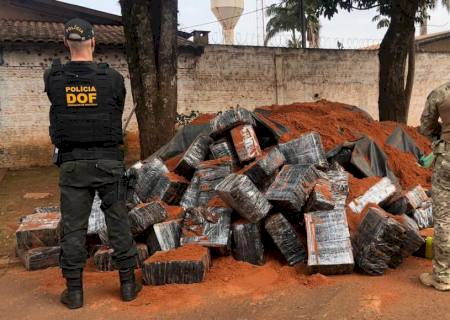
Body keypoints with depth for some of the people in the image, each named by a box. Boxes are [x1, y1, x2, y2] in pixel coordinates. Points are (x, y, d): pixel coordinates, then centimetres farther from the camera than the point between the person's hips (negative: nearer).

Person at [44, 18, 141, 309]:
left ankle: (74, 290, 17)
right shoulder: (113, 78, -7)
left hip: (72, 162, 1)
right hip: (108, 160, -1)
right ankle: (128, 284, 18)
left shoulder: (53, 79, -3)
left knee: (73, 225, 8)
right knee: (118, 221, 8)